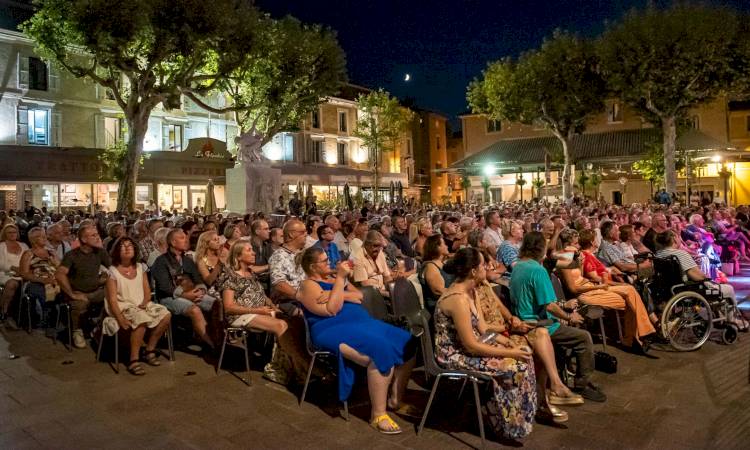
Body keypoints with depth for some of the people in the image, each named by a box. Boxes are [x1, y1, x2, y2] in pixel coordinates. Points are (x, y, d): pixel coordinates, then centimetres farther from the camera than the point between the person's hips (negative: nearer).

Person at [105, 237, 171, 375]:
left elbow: (147, 291, 13)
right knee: (142, 319, -36)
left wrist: (145, 302, -10)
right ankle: (134, 360, -26)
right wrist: (120, 318, -23)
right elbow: (112, 298, -11)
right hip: (123, 306, -5)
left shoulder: (140, 267, 12)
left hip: (141, 305, 6)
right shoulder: (113, 271, -4)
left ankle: (149, 351, -3)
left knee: (166, 315, -18)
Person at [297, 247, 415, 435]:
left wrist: (341, 295, -10)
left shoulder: (334, 277, 20)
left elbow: (360, 296, 9)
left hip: (361, 322, 8)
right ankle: (378, 414, -20)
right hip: (336, 331, -8)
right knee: (382, 351, -31)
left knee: (406, 343, -7)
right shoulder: (309, 285, -3)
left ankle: (396, 399, 7)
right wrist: (340, 278, -15)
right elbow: (332, 310, -16)